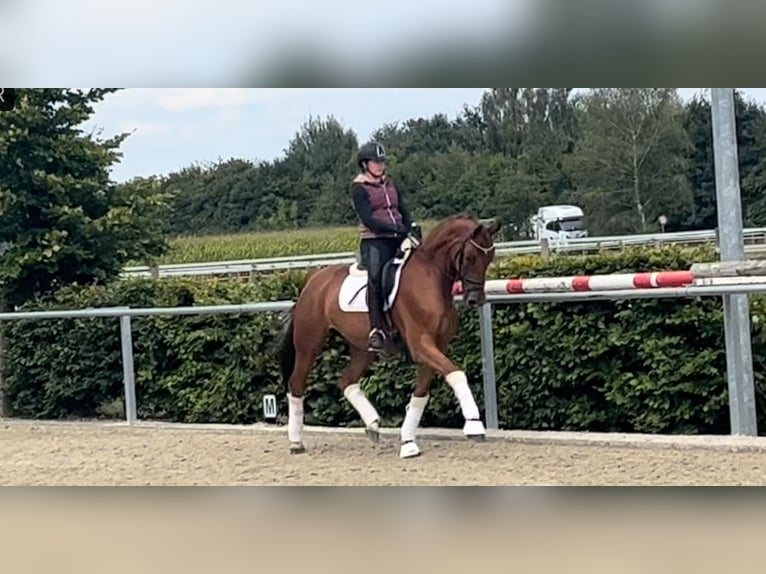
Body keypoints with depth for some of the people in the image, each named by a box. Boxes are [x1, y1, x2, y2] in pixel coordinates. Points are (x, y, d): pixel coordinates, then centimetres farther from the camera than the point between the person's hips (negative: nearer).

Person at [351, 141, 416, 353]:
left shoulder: (389, 184, 19)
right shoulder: (359, 188, 0)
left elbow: (404, 212, 18)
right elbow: (368, 220, -12)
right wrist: (397, 229, -21)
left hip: (399, 240, 7)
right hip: (375, 241, -7)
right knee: (376, 275, -30)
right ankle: (377, 330, -31)